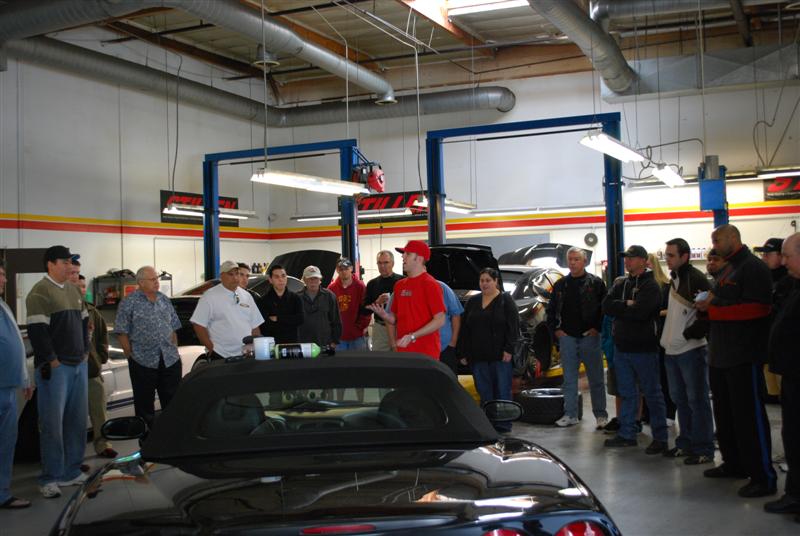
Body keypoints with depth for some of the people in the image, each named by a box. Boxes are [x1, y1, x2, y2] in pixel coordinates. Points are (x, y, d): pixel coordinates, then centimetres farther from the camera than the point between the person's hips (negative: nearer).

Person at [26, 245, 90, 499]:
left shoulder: (74, 290, 15)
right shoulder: (40, 292, -10)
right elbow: (37, 330, -16)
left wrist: (85, 351, 13)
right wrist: (50, 361, -16)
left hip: (79, 364, 8)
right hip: (55, 368, -7)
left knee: (77, 421, 10)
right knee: (52, 423, -4)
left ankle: (71, 472, 19)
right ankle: (50, 479, 4)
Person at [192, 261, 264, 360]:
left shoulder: (246, 296, 13)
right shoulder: (210, 296, -3)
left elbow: (255, 326, 15)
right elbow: (198, 325, -7)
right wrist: (211, 348, -11)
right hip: (220, 356, -4)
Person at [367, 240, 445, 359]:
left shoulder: (430, 284, -9)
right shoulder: (400, 285, 13)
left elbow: (440, 320, -14)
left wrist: (412, 336, -20)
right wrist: (383, 314, -3)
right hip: (403, 350, 7)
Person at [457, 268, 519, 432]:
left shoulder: (506, 300, 1)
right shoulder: (473, 302, 15)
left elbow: (513, 326, -6)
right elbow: (465, 329, 15)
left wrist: (508, 349, -14)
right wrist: (463, 353, 9)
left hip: (500, 356, -4)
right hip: (478, 357, 5)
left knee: (502, 390, -1)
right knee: (484, 392, 7)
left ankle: (503, 425, 5)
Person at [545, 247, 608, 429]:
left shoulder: (596, 283, -1)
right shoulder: (561, 284, 10)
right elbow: (551, 309, 16)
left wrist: (597, 328, -10)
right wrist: (555, 329, 7)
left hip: (589, 337, -3)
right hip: (567, 337, 3)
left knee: (596, 379, 3)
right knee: (569, 379, 8)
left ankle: (601, 415, 11)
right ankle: (570, 415, 15)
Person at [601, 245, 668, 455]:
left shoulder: (650, 286, -10)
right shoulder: (620, 283, 12)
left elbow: (640, 312, -23)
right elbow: (606, 305, -1)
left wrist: (619, 308, -8)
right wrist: (627, 305, -13)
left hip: (644, 348, -7)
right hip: (622, 347, 7)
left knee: (652, 394, 1)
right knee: (627, 393, 13)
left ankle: (660, 437, 8)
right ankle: (626, 434, 21)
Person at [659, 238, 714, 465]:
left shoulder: (696, 279, -12)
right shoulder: (673, 280, 14)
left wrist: (690, 333, -18)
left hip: (691, 350, -9)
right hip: (672, 350, 9)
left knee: (697, 399, -3)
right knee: (679, 398, 15)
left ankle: (704, 449, 4)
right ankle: (685, 443, 25)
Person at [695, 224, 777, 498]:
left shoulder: (753, 268, -12)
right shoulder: (726, 271, 19)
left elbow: (756, 308, -21)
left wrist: (712, 308, -19)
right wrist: (707, 305, 4)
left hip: (744, 357, -10)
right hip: (721, 356, 10)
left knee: (750, 416, -8)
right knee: (725, 413, 16)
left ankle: (764, 477, -3)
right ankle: (734, 464, 29)